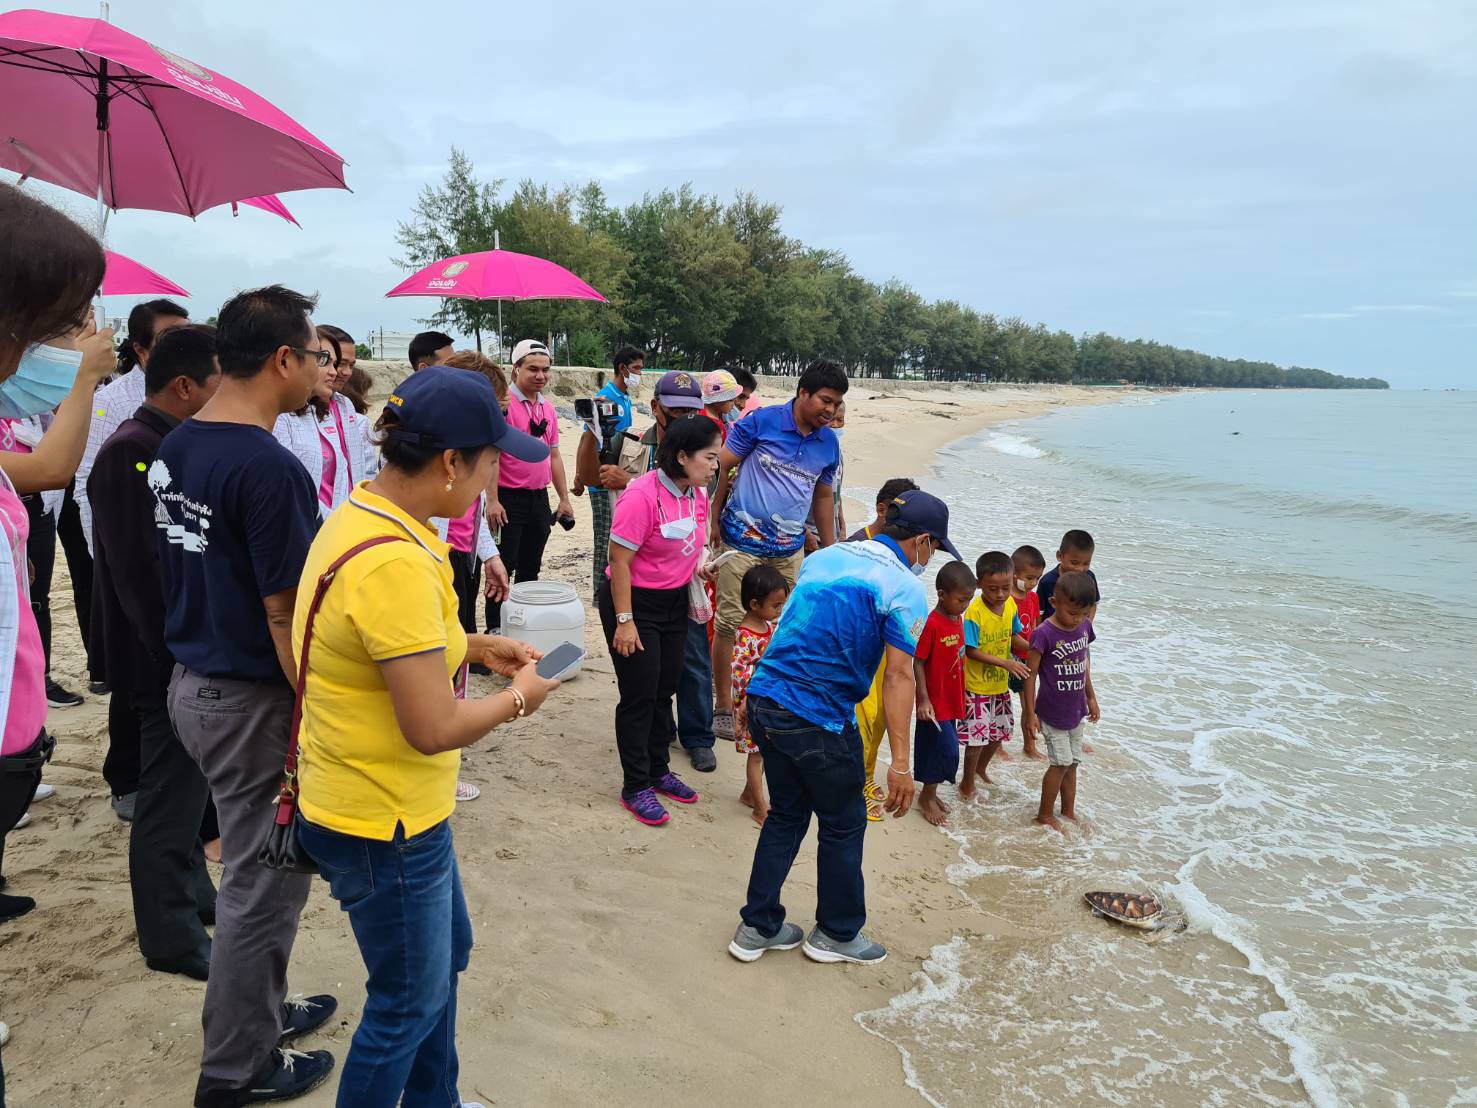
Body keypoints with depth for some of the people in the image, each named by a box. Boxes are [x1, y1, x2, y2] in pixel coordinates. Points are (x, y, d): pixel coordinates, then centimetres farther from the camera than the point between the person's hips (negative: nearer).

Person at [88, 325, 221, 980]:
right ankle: (170, 936, 17)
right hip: (170, 661, -9)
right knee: (171, 792, 3)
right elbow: (140, 574, -25)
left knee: (187, 783, 21)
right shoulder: (130, 454, -20)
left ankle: (192, 893, 38)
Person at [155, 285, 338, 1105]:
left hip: (193, 682, 9)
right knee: (263, 883, 7)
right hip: (251, 699, -9)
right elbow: (286, 617, -23)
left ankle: (259, 1008, 41)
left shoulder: (175, 447, 4)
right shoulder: (269, 468, -24)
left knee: (252, 870, 24)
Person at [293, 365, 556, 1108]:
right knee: (409, 1004, 12)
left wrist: (475, 647, 7)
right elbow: (434, 729, -28)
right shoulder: (396, 563, -31)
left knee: (443, 956, 27)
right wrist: (518, 698, -11)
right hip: (384, 822, -10)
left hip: (398, 803, 10)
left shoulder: (362, 514, 1)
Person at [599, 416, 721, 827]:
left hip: (675, 601, 7)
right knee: (640, 696, 0)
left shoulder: (698, 493, 0)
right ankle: (635, 787, 15)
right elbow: (620, 562, -21)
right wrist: (624, 621, -20)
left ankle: (658, 770, 33)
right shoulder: (642, 496, -24)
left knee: (665, 690, 16)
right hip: (635, 602, -7)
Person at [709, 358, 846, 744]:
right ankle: (723, 707, 12)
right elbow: (722, 466, -5)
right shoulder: (761, 421, -10)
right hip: (743, 542, -4)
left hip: (790, 550, 5)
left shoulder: (829, 444, 5)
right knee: (730, 623, -1)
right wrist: (714, 520, -6)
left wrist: (831, 551, 18)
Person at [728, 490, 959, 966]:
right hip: (820, 721, -7)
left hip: (765, 698, 7)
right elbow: (898, 676, -16)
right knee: (843, 825, 14)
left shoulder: (824, 557, 13)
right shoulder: (904, 588, -9)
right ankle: (836, 933, 30)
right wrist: (901, 763, -17)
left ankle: (757, 927, 29)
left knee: (786, 815, 21)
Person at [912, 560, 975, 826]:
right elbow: (918, 663, -18)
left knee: (946, 750, 16)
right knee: (945, 750, -4)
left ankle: (930, 794, 32)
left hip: (952, 700, 8)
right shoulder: (931, 624, -21)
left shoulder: (958, 619, 5)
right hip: (934, 702, -8)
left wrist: (962, 694, 18)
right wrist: (923, 699, -20)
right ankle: (927, 798, 15)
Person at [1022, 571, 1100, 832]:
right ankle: (1045, 814, 16)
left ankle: (1069, 813, 29)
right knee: (1061, 763, -1)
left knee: (1072, 764, 14)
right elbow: (1031, 673, -15)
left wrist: (1091, 697, 19)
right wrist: (1030, 712, -14)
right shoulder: (1044, 633, -21)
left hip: (1075, 711, 6)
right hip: (1052, 713, -6)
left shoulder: (1084, 626, -1)